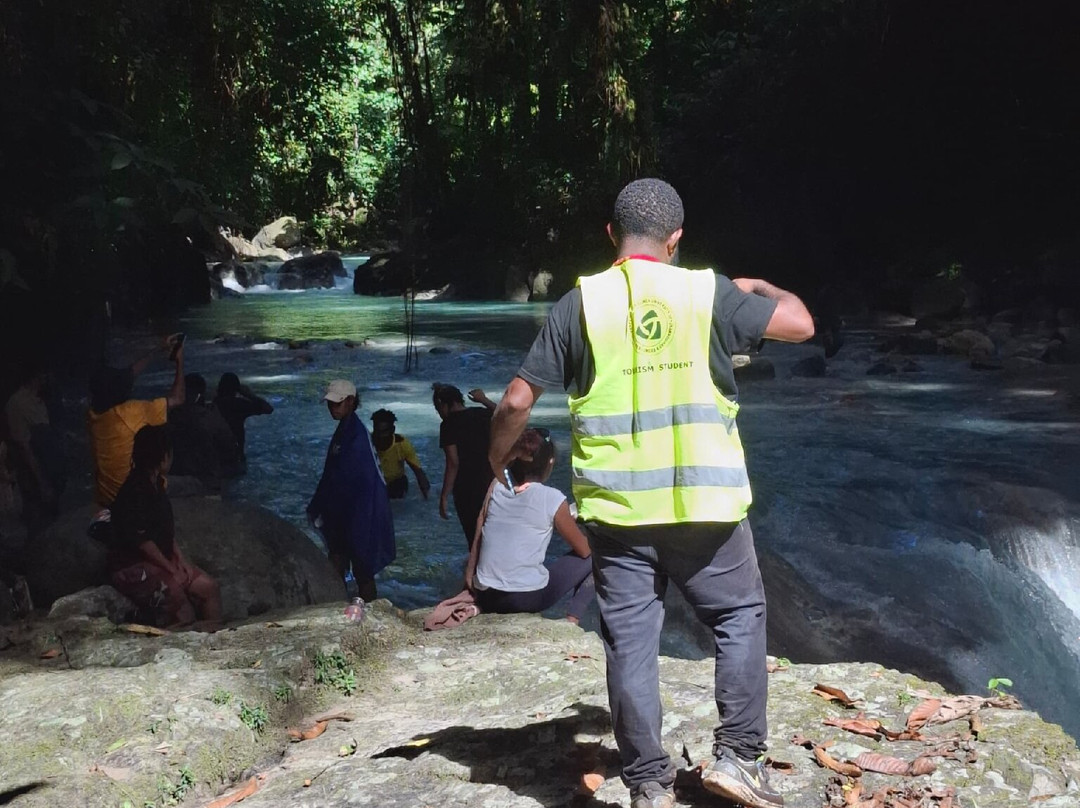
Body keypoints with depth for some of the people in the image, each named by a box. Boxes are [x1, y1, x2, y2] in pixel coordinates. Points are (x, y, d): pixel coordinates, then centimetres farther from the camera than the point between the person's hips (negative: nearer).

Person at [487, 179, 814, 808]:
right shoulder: (708, 292, -2)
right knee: (741, 617, 19)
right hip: (704, 499, 0)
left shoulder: (581, 302, -1)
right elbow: (801, 324, 6)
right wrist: (761, 289, 26)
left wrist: (499, 455, 18)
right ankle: (737, 755, 17)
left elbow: (519, 400, -1)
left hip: (616, 506, 1)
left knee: (631, 642, 8)